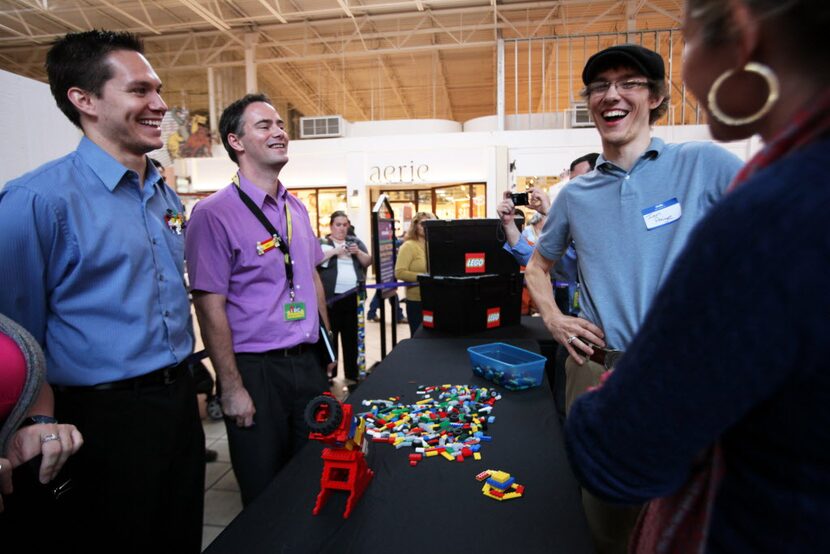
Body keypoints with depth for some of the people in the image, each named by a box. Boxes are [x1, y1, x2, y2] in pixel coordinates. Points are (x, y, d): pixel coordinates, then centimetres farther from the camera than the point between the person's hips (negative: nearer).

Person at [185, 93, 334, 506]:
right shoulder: (214, 214, -13)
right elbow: (210, 307, -15)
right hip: (255, 369, -6)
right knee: (266, 494, 11)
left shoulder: (296, 209, 8)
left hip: (307, 363, 6)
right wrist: (232, 389, -15)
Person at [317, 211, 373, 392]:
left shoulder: (355, 241, 14)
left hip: (353, 296, 3)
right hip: (330, 297, -3)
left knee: (351, 337, 7)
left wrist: (358, 252, -9)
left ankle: (352, 376, 15)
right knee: (330, 335, 2)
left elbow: (368, 262, 9)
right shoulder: (321, 242, 5)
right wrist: (334, 251, -19)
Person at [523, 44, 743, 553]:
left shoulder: (704, 165, -5)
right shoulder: (575, 195, 6)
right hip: (598, 371, 3)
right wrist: (552, 319, 2)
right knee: (606, 511, 20)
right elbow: (538, 266, 19)